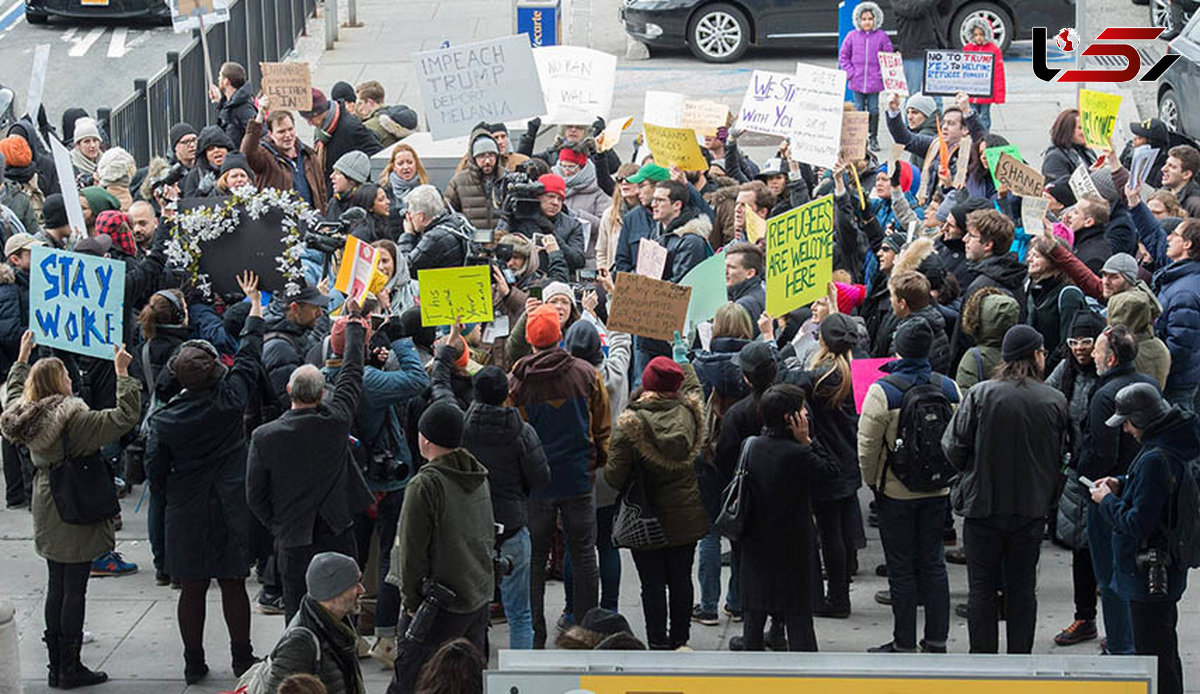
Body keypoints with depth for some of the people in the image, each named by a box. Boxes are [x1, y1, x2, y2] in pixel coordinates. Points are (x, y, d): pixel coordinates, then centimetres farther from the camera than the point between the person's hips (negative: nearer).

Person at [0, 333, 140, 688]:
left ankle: (56, 666, 19)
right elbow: (125, 416, -25)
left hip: (47, 511, 8)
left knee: (56, 586, 15)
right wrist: (122, 373, -20)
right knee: (75, 589, -1)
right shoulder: (75, 420, -21)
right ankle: (70, 668, 3)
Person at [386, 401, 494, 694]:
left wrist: (411, 601, -5)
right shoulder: (480, 477, 9)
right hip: (479, 599, 8)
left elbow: (412, 549, -14)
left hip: (441, 605, -8)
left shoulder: (425, 484, -16)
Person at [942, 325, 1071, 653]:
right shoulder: (1055, 401, -5)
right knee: (1023, 587, 12)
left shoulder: (980, 395, -11)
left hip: (983, 504, -2)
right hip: (1032, 509, 2)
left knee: (982, 588, 6)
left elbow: (954, 447, -9)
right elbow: (1062, 456, 2)